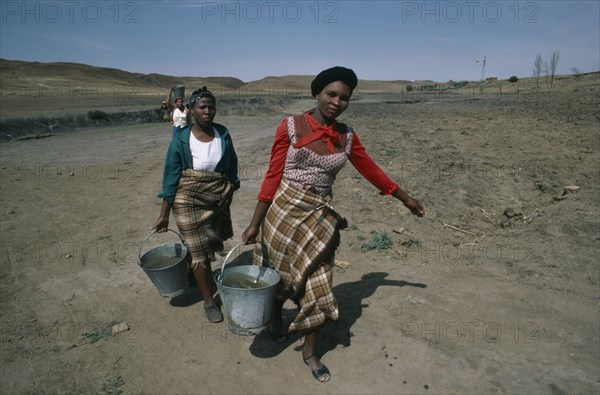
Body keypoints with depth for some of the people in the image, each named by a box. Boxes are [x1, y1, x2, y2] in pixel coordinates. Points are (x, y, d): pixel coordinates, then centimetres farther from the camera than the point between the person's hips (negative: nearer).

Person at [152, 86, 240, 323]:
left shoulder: (223, 134, -3)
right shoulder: (181, 140, -11)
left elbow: (232, 167, 8)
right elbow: (171, 178, -9)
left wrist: (230, 194, 11)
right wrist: (164, 215, -9)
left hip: (217, 200, 4)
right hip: (189, 201, -3)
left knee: (208, 246, 19)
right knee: (199, 250, 2)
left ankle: (195, 272, 50)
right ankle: (208, 301, 17)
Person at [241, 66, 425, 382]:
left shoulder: (346, 136, 3)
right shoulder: (291, 126, -8)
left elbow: (370, 169, 14)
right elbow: (273, 176, -8)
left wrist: (405, 198, 22)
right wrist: (255, 223, -9)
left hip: (319, 218, 3)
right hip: (284, 211, -2)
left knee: (318, 287, 6)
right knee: (279, 277, 17)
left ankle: (310, 352, 31)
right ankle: (275, 318, 52)